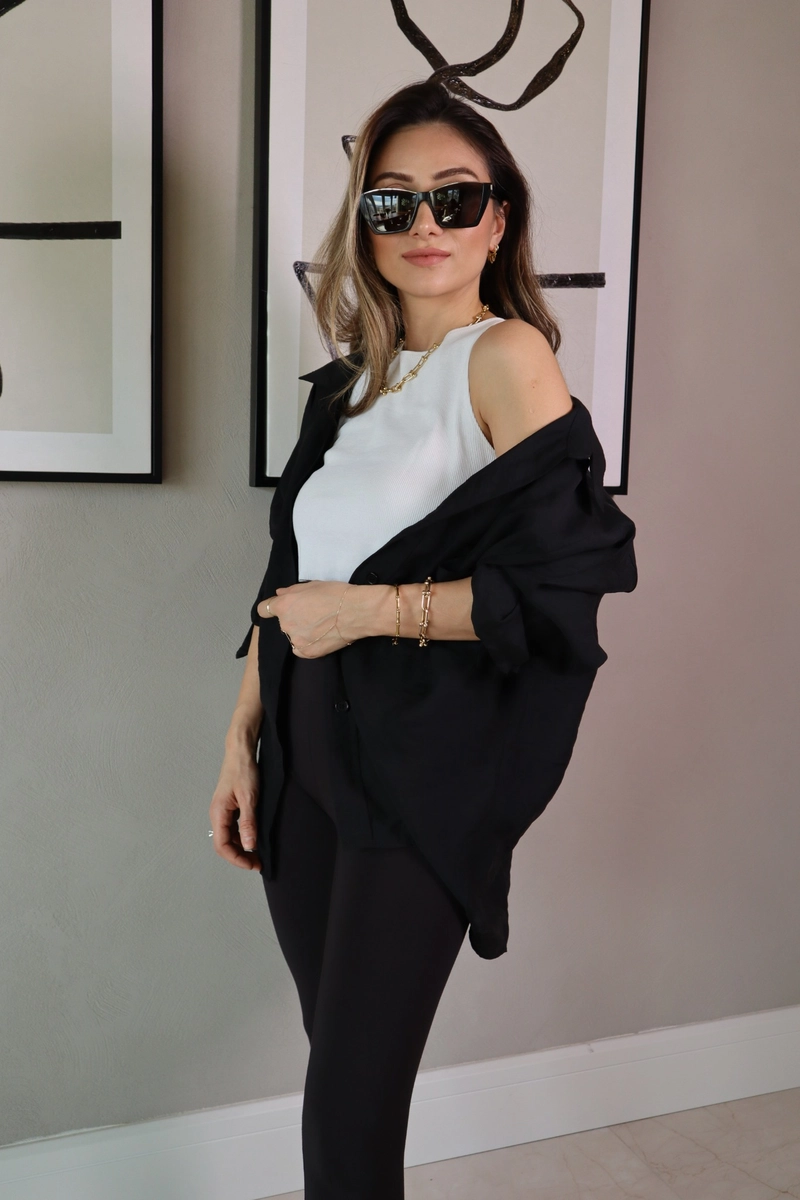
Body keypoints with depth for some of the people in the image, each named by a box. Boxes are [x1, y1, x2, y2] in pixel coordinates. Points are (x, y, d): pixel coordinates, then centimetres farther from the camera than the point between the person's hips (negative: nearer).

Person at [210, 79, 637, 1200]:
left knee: (351, 1100, 0)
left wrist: (369, 608, -14)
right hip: (311, 758, 6)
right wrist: (242, 744, 11)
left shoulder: (506, 355, -8)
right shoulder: (349, 383, 12)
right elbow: (286, 581, 13)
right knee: (337, 1062, 15)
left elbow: (566, 582, -17)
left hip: (425, 770, -6)